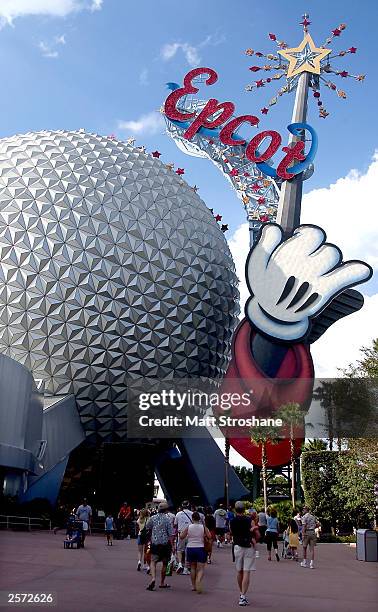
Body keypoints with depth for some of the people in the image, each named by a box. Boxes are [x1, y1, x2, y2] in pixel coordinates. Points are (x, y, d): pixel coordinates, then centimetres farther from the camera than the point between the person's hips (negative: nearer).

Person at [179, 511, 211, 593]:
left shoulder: (188, 527, -4)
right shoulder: (203, 527, -6)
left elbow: (181, 537, -1)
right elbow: (209, 536, -7)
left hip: (190, 549, 2)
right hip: (200, 549, -2)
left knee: (193, 568, 18)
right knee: (200, 569, 1)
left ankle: (193, 586, 24)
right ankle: (198, 582, -24)